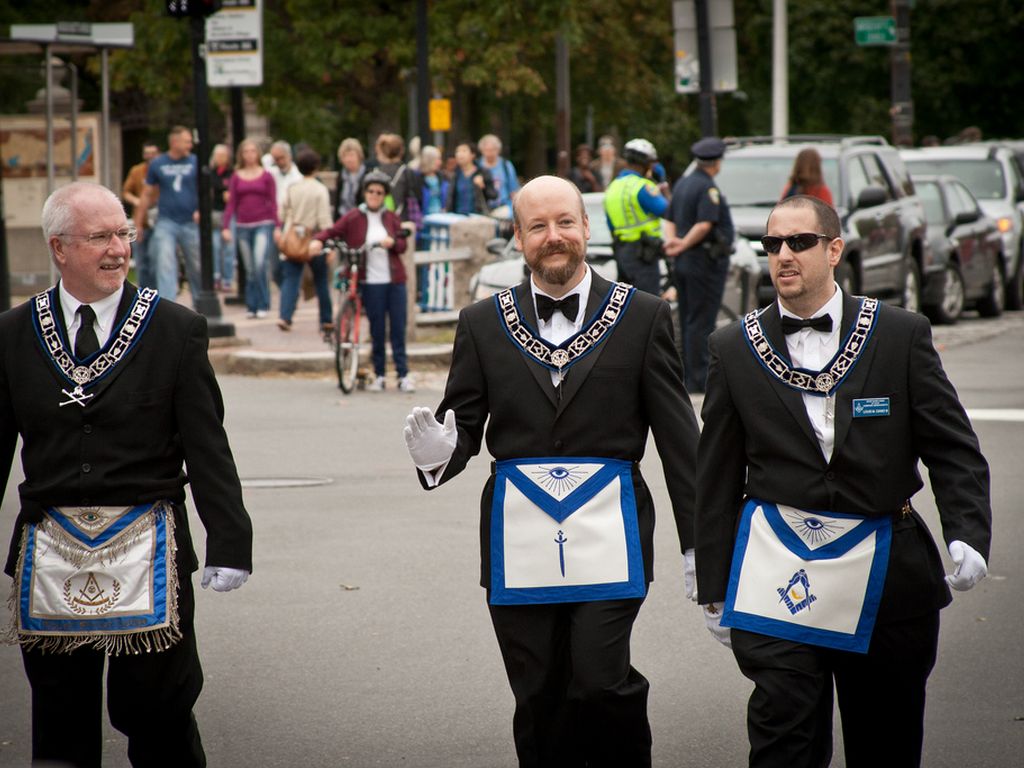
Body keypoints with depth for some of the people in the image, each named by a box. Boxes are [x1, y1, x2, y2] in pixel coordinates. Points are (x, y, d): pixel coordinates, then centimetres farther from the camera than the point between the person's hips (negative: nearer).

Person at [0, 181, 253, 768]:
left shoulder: (175, 329, 0)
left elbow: (208, 449, -1)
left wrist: (228, 541, -10)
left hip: (146, 553, -2)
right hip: (50, 553, 2)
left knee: (156, 709, 0)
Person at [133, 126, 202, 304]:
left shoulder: (195, 163, 3)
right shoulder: (157, 164, 5)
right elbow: (147, 195, 10)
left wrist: (201, 210, -16)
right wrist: (138, 224, 10)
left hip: (191, 223, 0)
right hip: (166, 222, 0)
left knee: (196, 268, 7)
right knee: (165, 264, -13)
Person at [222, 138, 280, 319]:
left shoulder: (266, 176, 4)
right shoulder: (236, 177, 9)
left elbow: (273, 202, 3)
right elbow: (231, 203, 8)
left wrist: (277, 226, -5)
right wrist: (226, 226, 0)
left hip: (263, 224, -3)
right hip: (243, 226, 3)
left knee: (260, 264, -16)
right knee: (249, 269, 5)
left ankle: (262, 305, -8)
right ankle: (251, 306, 12)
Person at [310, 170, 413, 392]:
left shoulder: (392, 218, 9)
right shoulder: (354, 218, 1)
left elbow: (402, 245, 7)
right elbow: (333, 231, -5)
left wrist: (393, 243, -15)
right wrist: (318, 240, -25)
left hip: (394, 280, 2)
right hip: (371, 282, -2)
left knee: (398, 328, 1)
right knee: (377, 330, 1)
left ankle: (403, 375, 5)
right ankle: (379, 375, 10)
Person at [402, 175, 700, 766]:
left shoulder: (643, 317, 4)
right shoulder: (483, 324, 9)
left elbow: (678, 435, 4)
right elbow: (465, 426, 10)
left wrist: (697, 539, 2)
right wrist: (439, 452, -15)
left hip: (608, 532, -2)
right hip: (520, 534, 2)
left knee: (601, 682, -14)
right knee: (539, 701, 6)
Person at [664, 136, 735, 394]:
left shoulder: (682, 184, 13)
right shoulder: (708, 188, -15)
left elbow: (670, 220, 10)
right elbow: (704, 225, -26)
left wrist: (672, 241, -7)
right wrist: (683, 246, -17)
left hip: (682, 264, 9)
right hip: (705, 261, -9)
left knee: (688, 322, 13)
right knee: (701, 323, -7)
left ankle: (690, 375, 17)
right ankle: (698, 380, -7)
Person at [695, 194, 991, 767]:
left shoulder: (902, 335, 1)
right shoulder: (735, 349, 4)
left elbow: (954, 451, 0)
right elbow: (718, 478, 8)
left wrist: (968, 534, -17)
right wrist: (715, 589, 7)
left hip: (885, 573, 1)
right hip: (779, 574, 0)